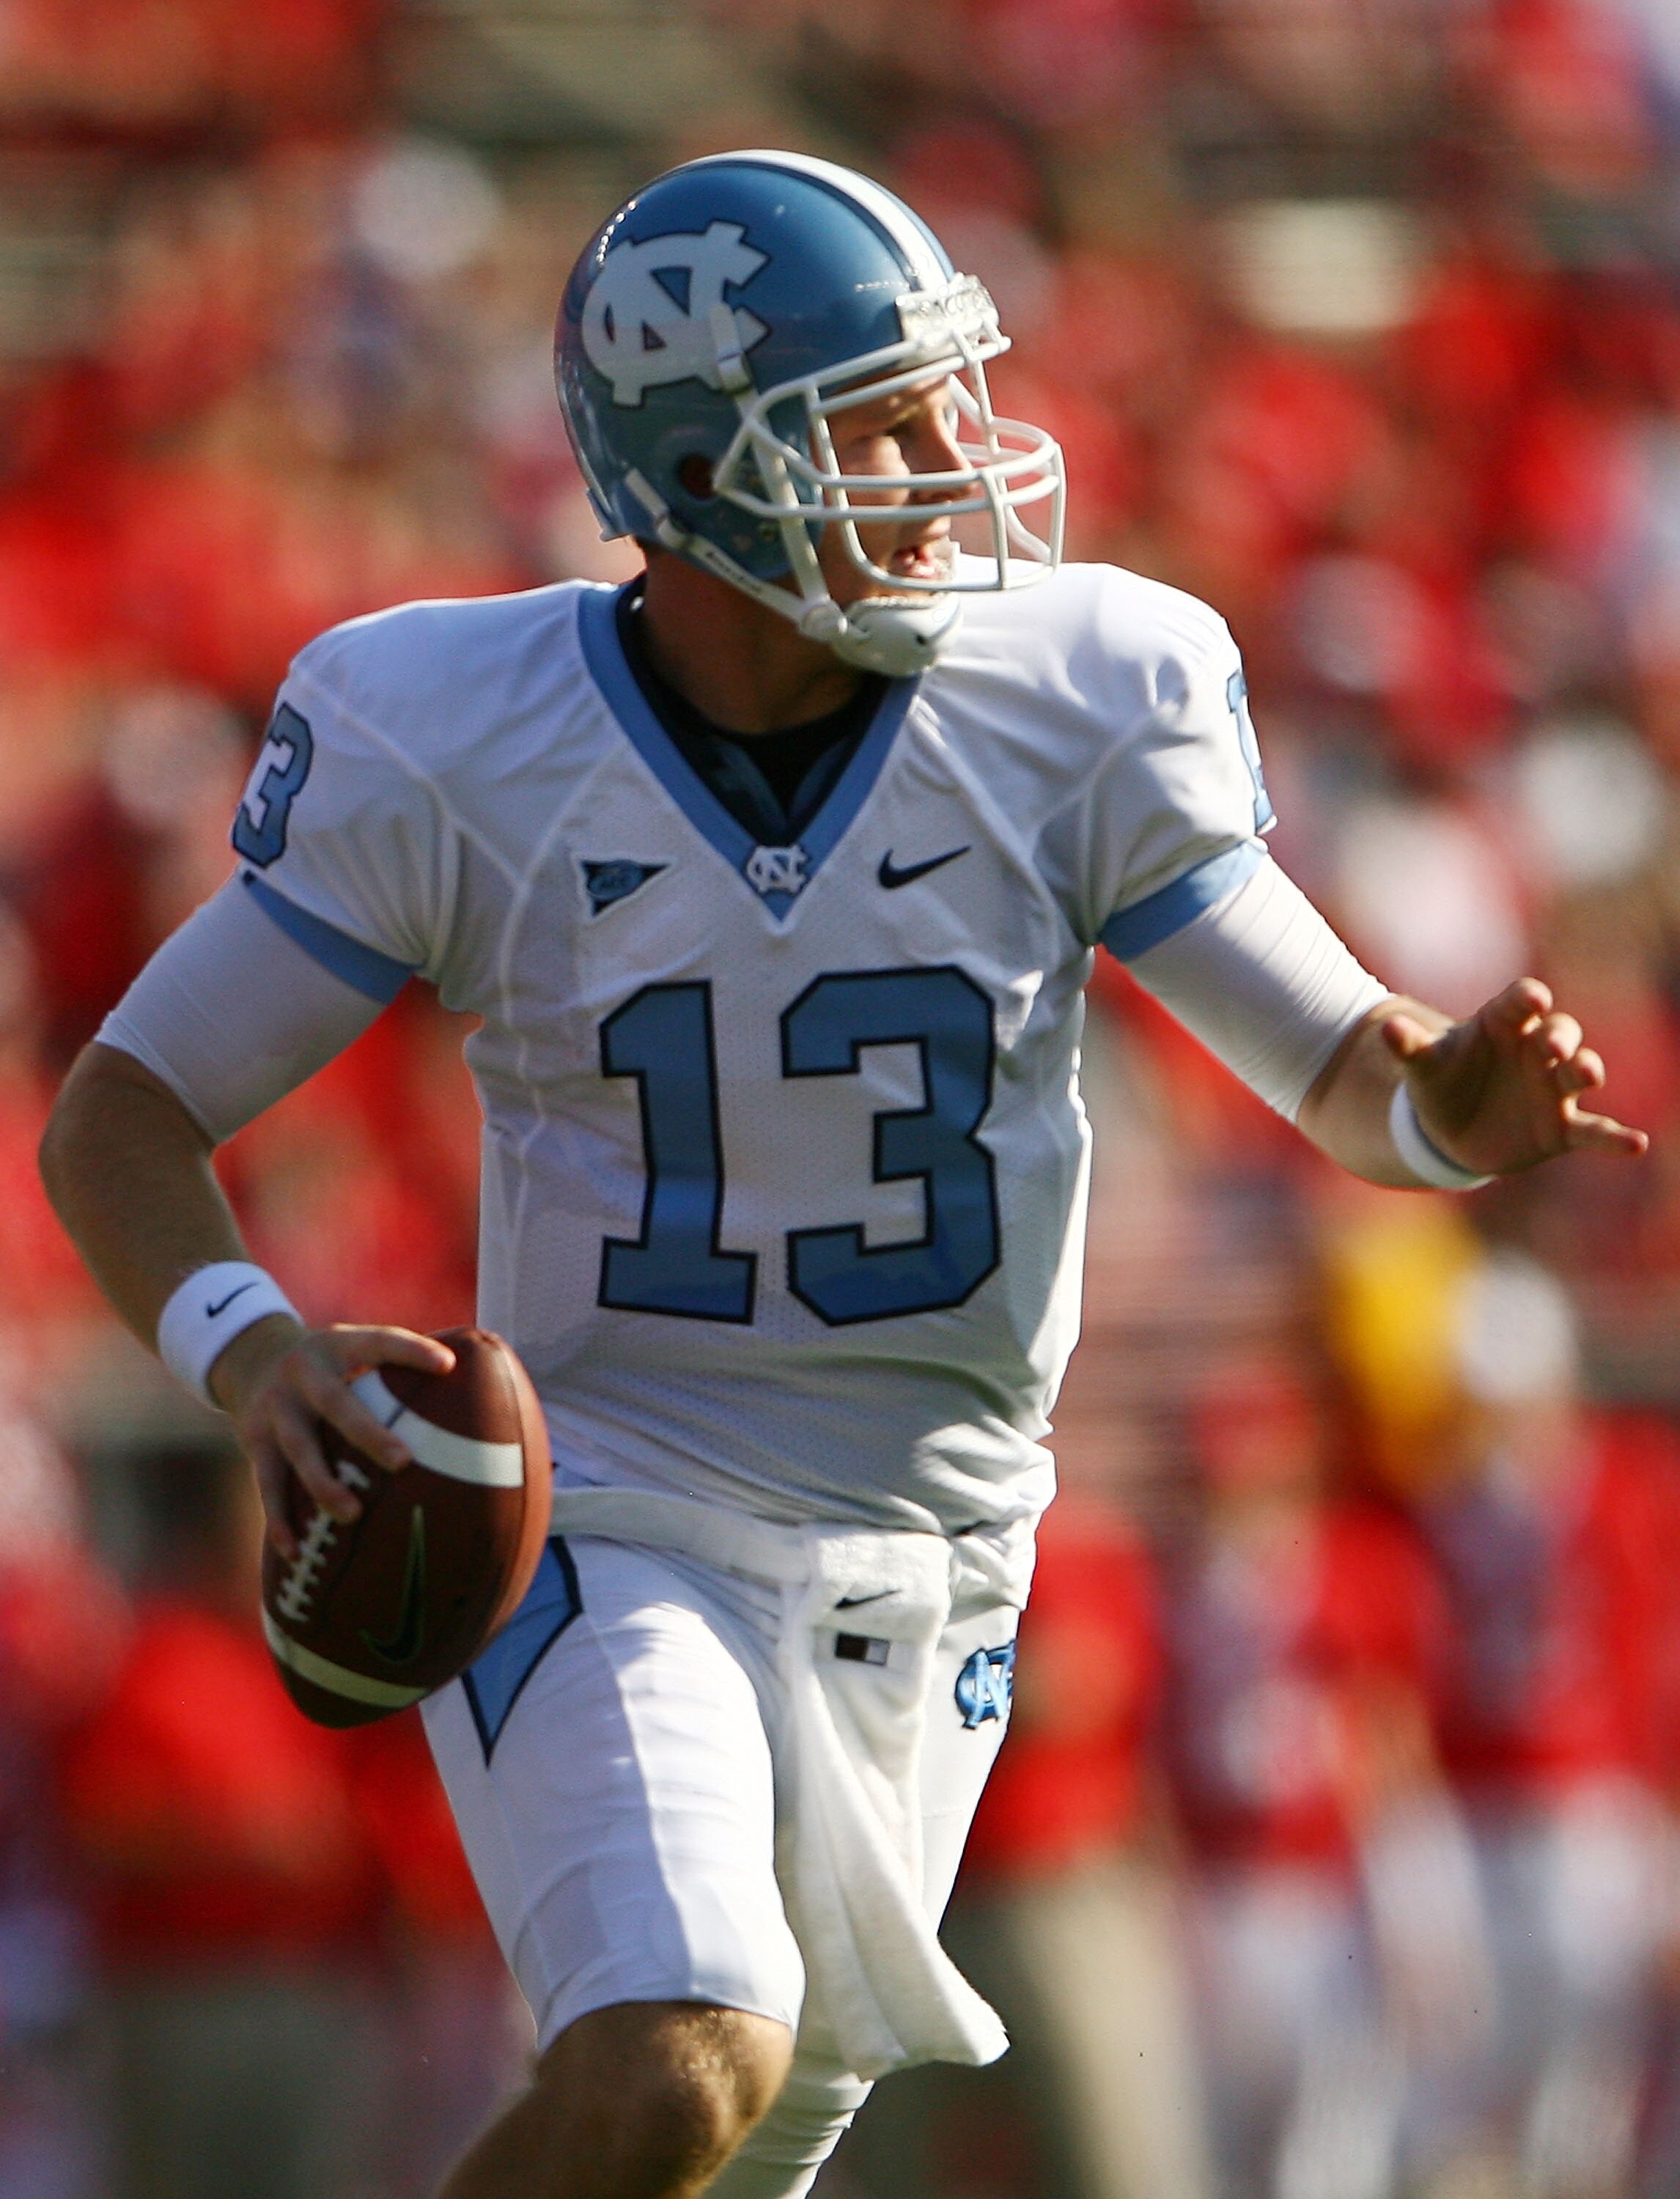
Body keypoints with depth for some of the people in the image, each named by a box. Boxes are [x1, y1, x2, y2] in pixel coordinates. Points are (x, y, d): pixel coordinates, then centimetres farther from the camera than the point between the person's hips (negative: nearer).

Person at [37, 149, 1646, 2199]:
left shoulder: (1079, 708, -8)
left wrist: (1450, 1103, -27)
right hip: (599, 1533, -3)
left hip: (921, 1559, 3)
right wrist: (245, 1348, -26)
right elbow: (120, 1113, -5)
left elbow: (1340, 1069, -2)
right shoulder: (450, 751, -12)